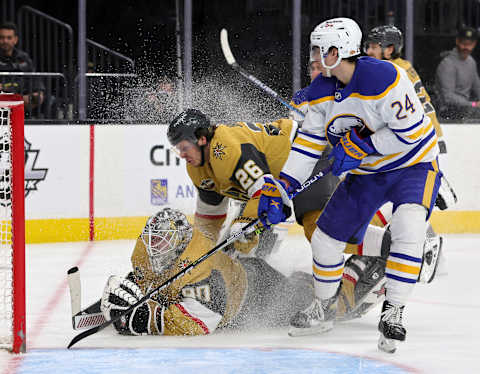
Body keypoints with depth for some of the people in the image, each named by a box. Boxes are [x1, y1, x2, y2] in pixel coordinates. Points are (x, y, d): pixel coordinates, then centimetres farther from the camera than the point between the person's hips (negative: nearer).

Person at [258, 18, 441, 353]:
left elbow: (410, 132, -29)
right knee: (326, 238, 4)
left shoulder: (383, 78, -29)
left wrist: (361, 146, -25)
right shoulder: (322, 90, -5)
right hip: (366, 172, 7)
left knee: (408, 228, -31)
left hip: (413, 165, -7)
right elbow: (309, 143, 0)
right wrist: (280, 188, -7)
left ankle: (393, 313, -19)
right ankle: (324, 309, 27)